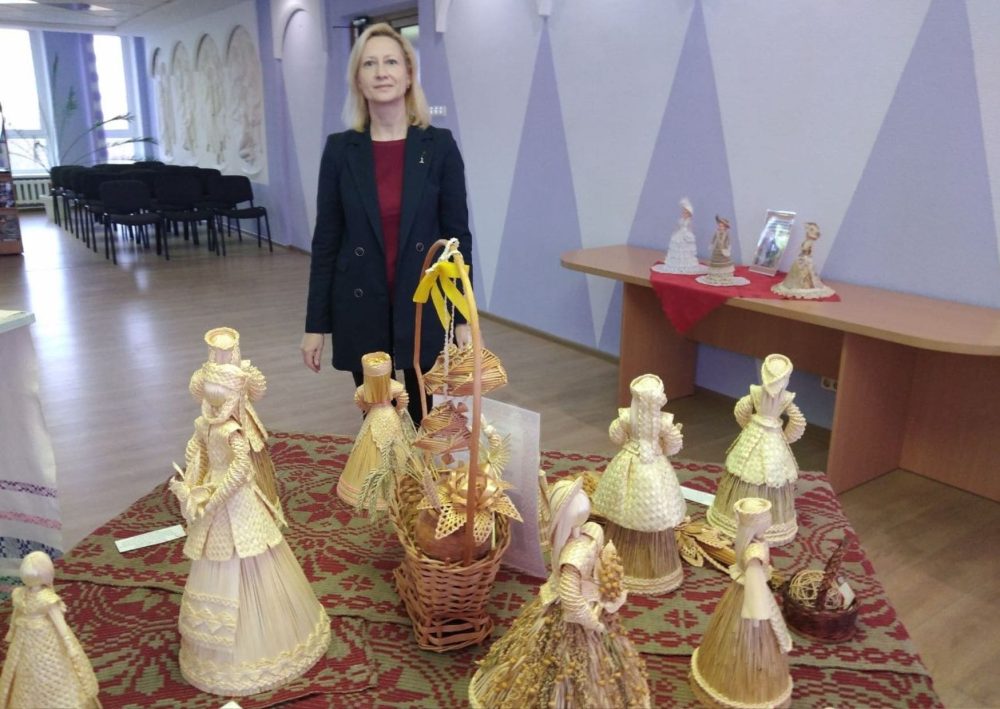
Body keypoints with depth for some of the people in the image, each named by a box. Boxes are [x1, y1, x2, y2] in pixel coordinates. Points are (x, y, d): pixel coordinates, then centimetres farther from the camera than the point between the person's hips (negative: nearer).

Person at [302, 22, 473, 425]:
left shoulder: (439, 145, -3)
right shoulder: (340, 149, 0)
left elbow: (458, 234, -2)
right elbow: (326, 240, 1)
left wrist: (464, 316, -5)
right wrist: (315, 324, 0)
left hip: (425, 307, -1)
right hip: (362, 310, 1)